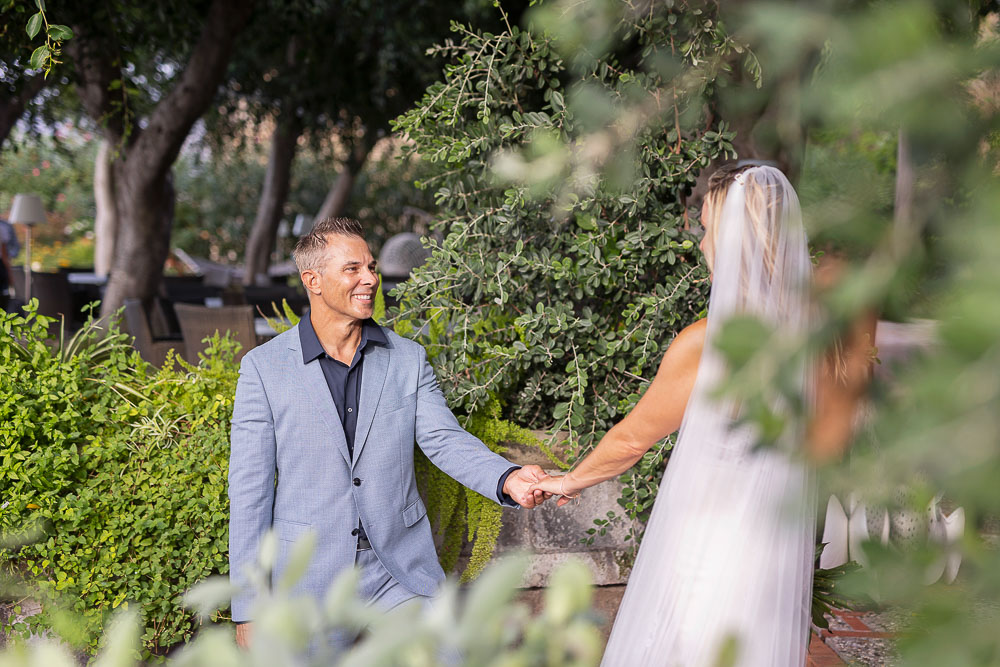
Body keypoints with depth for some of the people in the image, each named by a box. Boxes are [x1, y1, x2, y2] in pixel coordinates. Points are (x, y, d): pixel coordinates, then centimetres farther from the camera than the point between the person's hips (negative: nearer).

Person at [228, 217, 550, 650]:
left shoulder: (408, 359, 5)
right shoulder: (263, 367, -3)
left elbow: (444, 439, -2)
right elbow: (249, 489, -4)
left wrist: (508, 479, -24)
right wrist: (248, 610, -8)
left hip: (399, 577, 2)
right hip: (309, 581, -2)